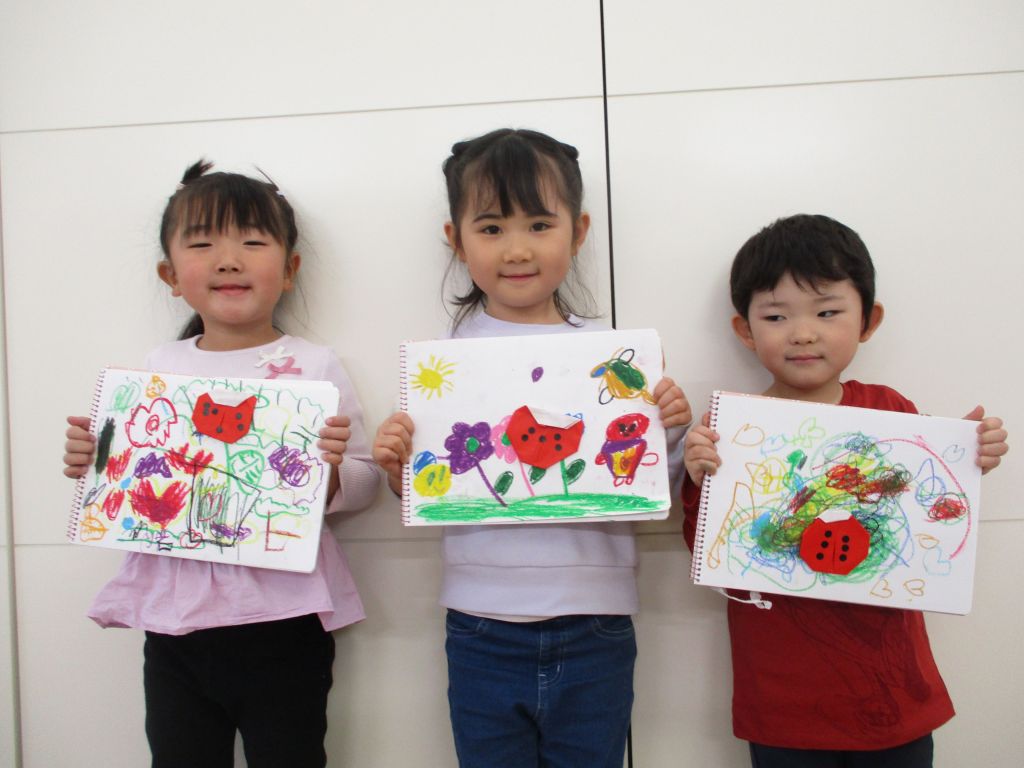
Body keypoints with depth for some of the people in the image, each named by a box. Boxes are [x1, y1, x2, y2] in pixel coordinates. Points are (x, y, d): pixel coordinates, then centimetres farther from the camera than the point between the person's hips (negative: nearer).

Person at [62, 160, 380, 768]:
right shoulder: (157, 368, 4)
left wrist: (332, 471, -25)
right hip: (173, 617, 4)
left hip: (284, 621, -3)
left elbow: (365, 484, -4)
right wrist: (89, 464, -4)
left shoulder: (315, 367, -6)